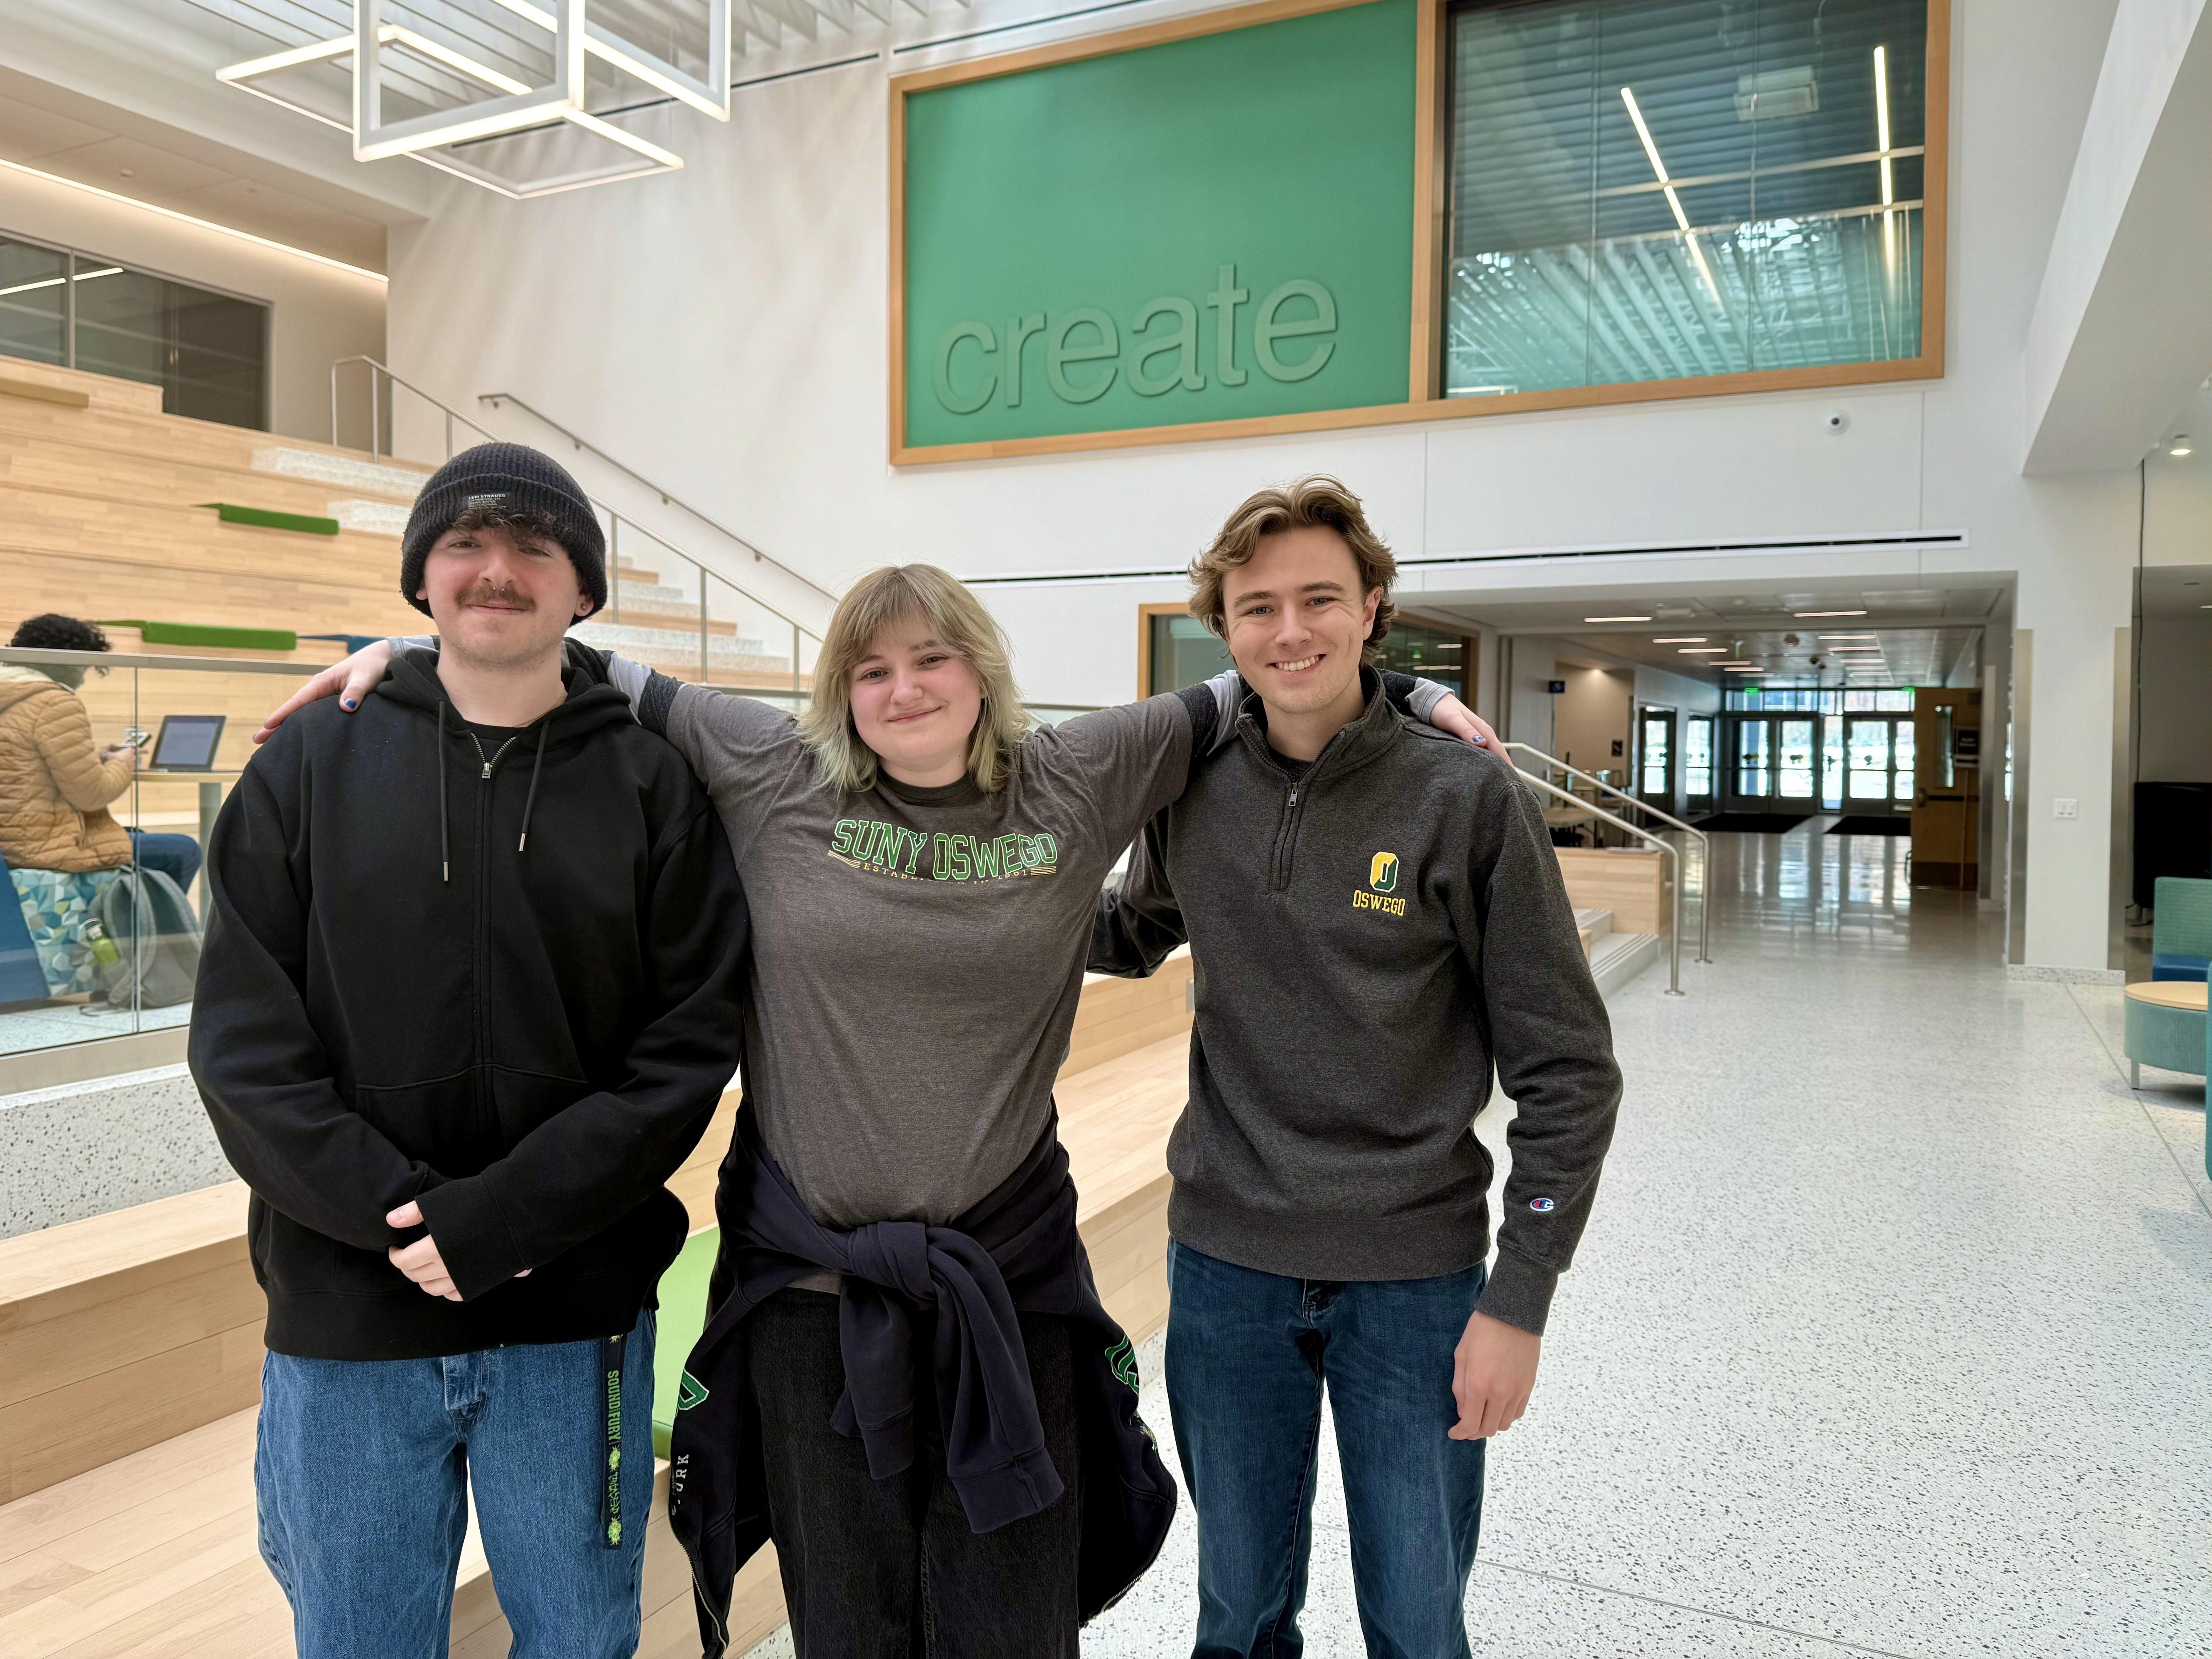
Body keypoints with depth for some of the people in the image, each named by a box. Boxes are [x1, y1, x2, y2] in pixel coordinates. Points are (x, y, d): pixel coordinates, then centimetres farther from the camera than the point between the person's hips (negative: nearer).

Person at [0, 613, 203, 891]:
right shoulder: (56, 704, -19)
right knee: (184, 852, -1)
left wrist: (92, 756, 15)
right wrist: (122, 766, 0)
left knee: (141, 836, 30)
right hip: (50, 850, -11)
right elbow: (91, 794, -20)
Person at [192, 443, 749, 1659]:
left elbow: (689, 1044, -7)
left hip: (575, 1326, 0)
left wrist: (498, 1217, -16)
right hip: (343, 1322, 1)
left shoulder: (650, 784, -1)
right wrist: (398, 1211, -15)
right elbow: (241, 1038, -3)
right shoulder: (310, 766, 3)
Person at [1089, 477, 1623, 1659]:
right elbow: (1130, 936, 19)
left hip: (1415, 1273, -2)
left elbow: (1567, 1072, -9)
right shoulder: (1192, 791, -2)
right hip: (1226, 1261, 3)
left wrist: (1519, 1300, -11)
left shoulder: (1468, 798, -12)